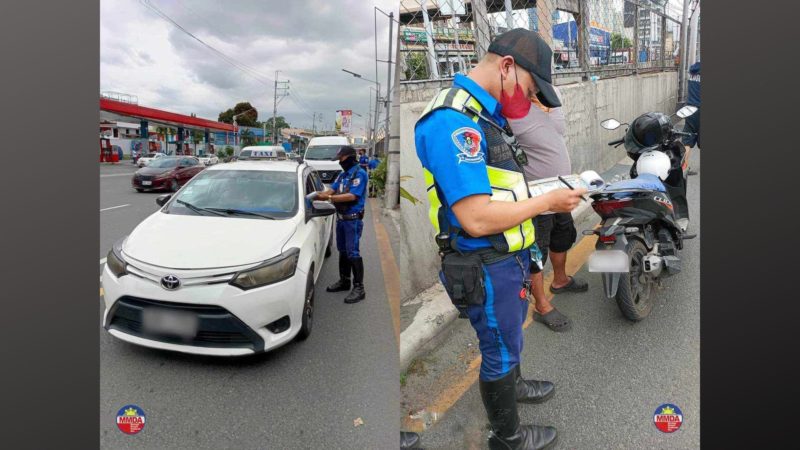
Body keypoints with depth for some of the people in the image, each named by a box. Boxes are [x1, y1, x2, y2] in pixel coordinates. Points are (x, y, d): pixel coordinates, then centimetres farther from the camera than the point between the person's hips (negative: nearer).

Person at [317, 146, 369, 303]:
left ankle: (359, 288, -6)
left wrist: (328, 198, -25)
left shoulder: (360, 173, -12)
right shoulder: (342, 175, 14)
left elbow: (352, 196, -22)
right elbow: (331, 189, 8)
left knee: (352, 253, -9)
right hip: (341, 219, 8)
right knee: (342, 251, 16)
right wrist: (317, 195, -10)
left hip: (353, 220, -8)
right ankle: (344, 281, 28)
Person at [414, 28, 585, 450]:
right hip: (486, 266, -9)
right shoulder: (452, 120, -27)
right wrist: (547, 202, -20)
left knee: (509, 334, 30)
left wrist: (544, 191, 1)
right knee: (499, 348, 11)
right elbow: (477, 219, -31)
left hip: (509, 256, 9)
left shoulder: (483, 113, 7)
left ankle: (513, 383, 57)